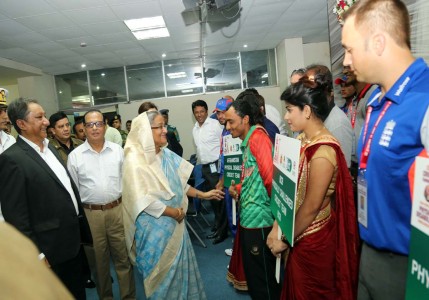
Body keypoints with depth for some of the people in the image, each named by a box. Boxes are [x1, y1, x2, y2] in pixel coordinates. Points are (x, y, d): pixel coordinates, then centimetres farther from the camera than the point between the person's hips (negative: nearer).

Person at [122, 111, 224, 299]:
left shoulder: (166, 154, 1)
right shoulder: (135, 160, -18)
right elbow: (143, 201, -22)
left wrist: (202, 194, 7)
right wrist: (174, 212, -16)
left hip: (175, 224, 6)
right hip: (155, 228, -6)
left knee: (180, 266, 19)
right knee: (162, 271, 12)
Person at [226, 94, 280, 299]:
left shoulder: (257, 137, -16)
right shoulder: (248, 140, 12)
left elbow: (271, 177, -23)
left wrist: (272, 204, -7)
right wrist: (237, 189, 3)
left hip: (259, 220, -9)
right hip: (249, 218, 9)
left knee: (262, 278, 7)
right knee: (253, 273, 23)